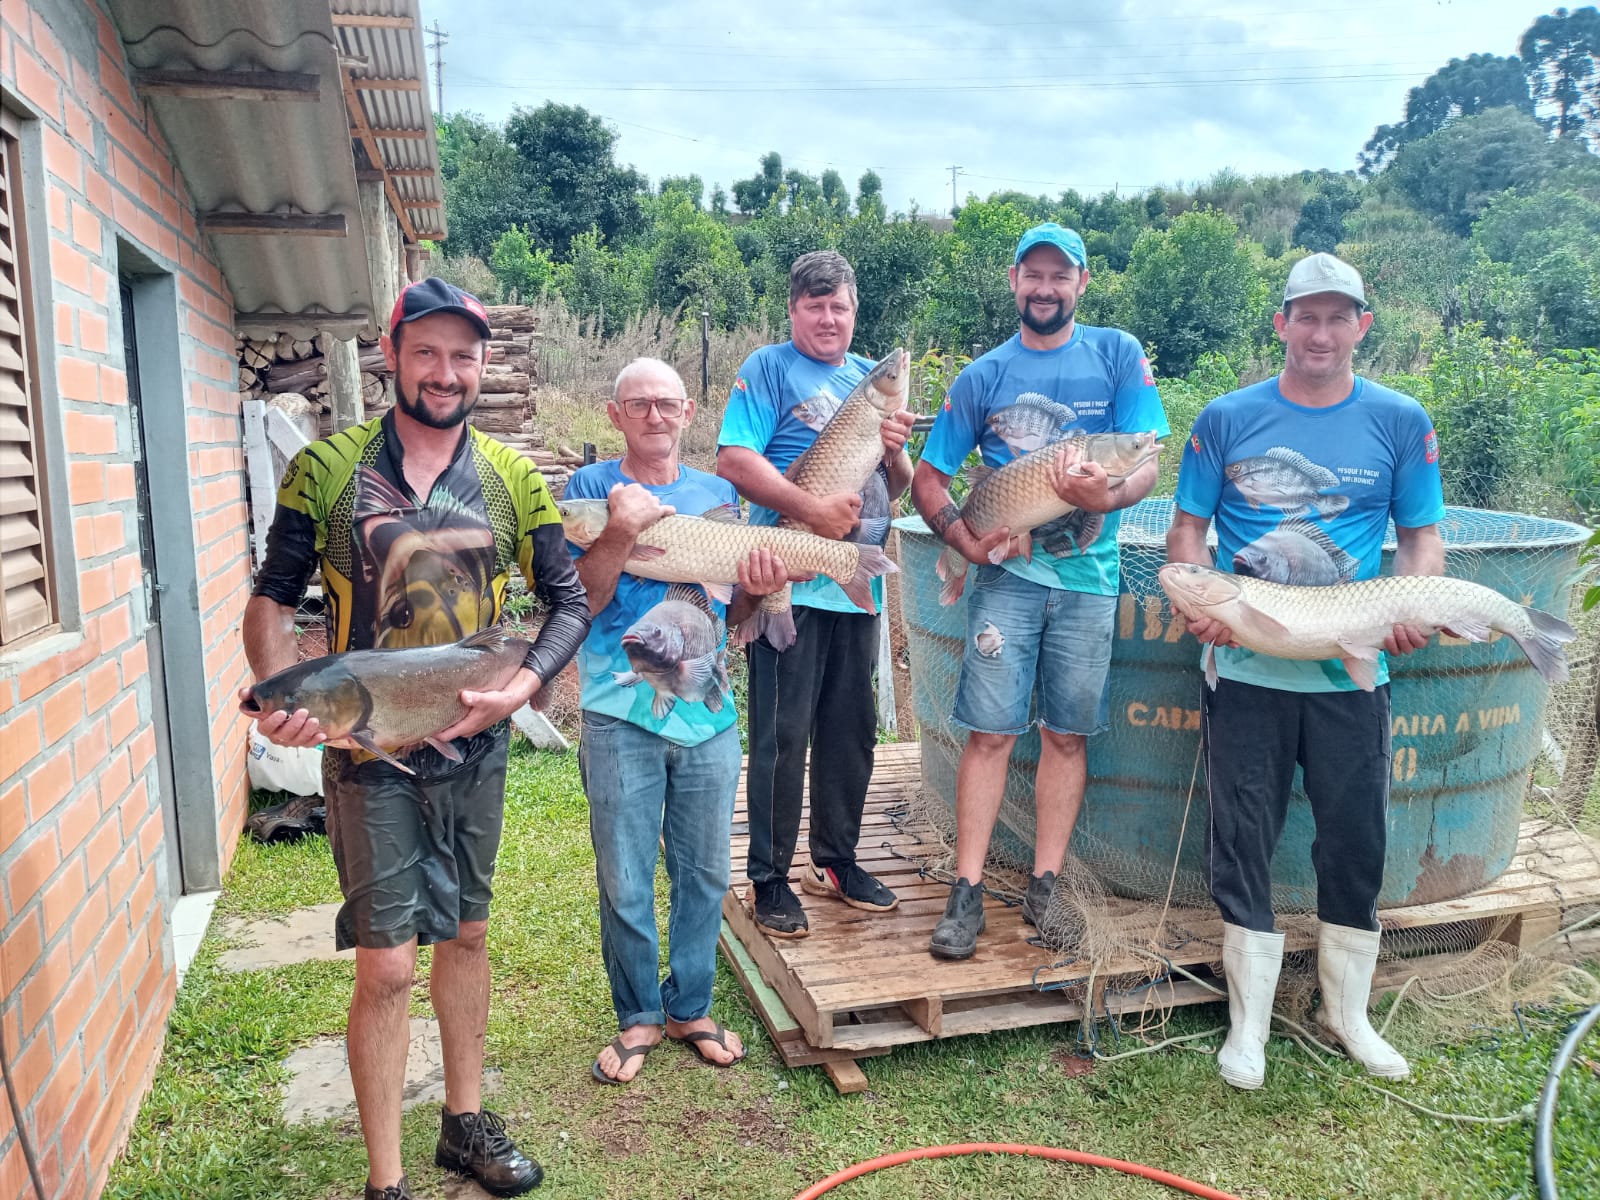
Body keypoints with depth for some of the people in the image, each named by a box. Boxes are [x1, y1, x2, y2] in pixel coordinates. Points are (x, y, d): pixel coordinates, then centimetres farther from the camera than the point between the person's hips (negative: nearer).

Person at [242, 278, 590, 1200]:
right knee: (387, 965, -1)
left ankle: (466, 1124, 37)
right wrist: (281, 695, -20)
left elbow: (571, 600, 3)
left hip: (475, 748, 3)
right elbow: (273, 602, -2)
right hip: (369, 751, -3)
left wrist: (524, 684, -14)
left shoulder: (512, 478, 0)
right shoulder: (327, 468, -6)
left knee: (465, 934, 17)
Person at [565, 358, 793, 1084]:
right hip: (621, 713, -3)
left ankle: (690, 1006, 31)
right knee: (626, 883, 5)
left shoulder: (717, 495, 10)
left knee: (705, 873, 12)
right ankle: (638, 1016, 26)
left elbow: (729, 611, 12)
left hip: (708, 710, 3)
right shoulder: (591, 489, 1)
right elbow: (579, 600, -10)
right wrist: (621, 532, -23)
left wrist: (757, 592, -9)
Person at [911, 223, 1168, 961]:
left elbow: (1148, 464, -2)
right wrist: (967, 540, -11)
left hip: (1089, 572, 1)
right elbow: (928, 480, 6)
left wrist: (1110, 495, -24)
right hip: (1008, 570, 0)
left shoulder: (1118, 355, 5)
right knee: (991, 730, -5)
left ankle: (1044, 888, 16)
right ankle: (967, 893, 1)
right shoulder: (982, 376, 6)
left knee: (1068, 734, 6)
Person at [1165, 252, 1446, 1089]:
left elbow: (1423, 535, 7)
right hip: (1245, 667, -1)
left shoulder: (1399, 421, 4)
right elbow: (1187, 527, 4)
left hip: (1351, 672, 1)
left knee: (1356, 842, 10)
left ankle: (1347, 1010, 31)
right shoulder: (1228, 418, 2)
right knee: (1241, 842, 5)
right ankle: (1248, 1020, 21)